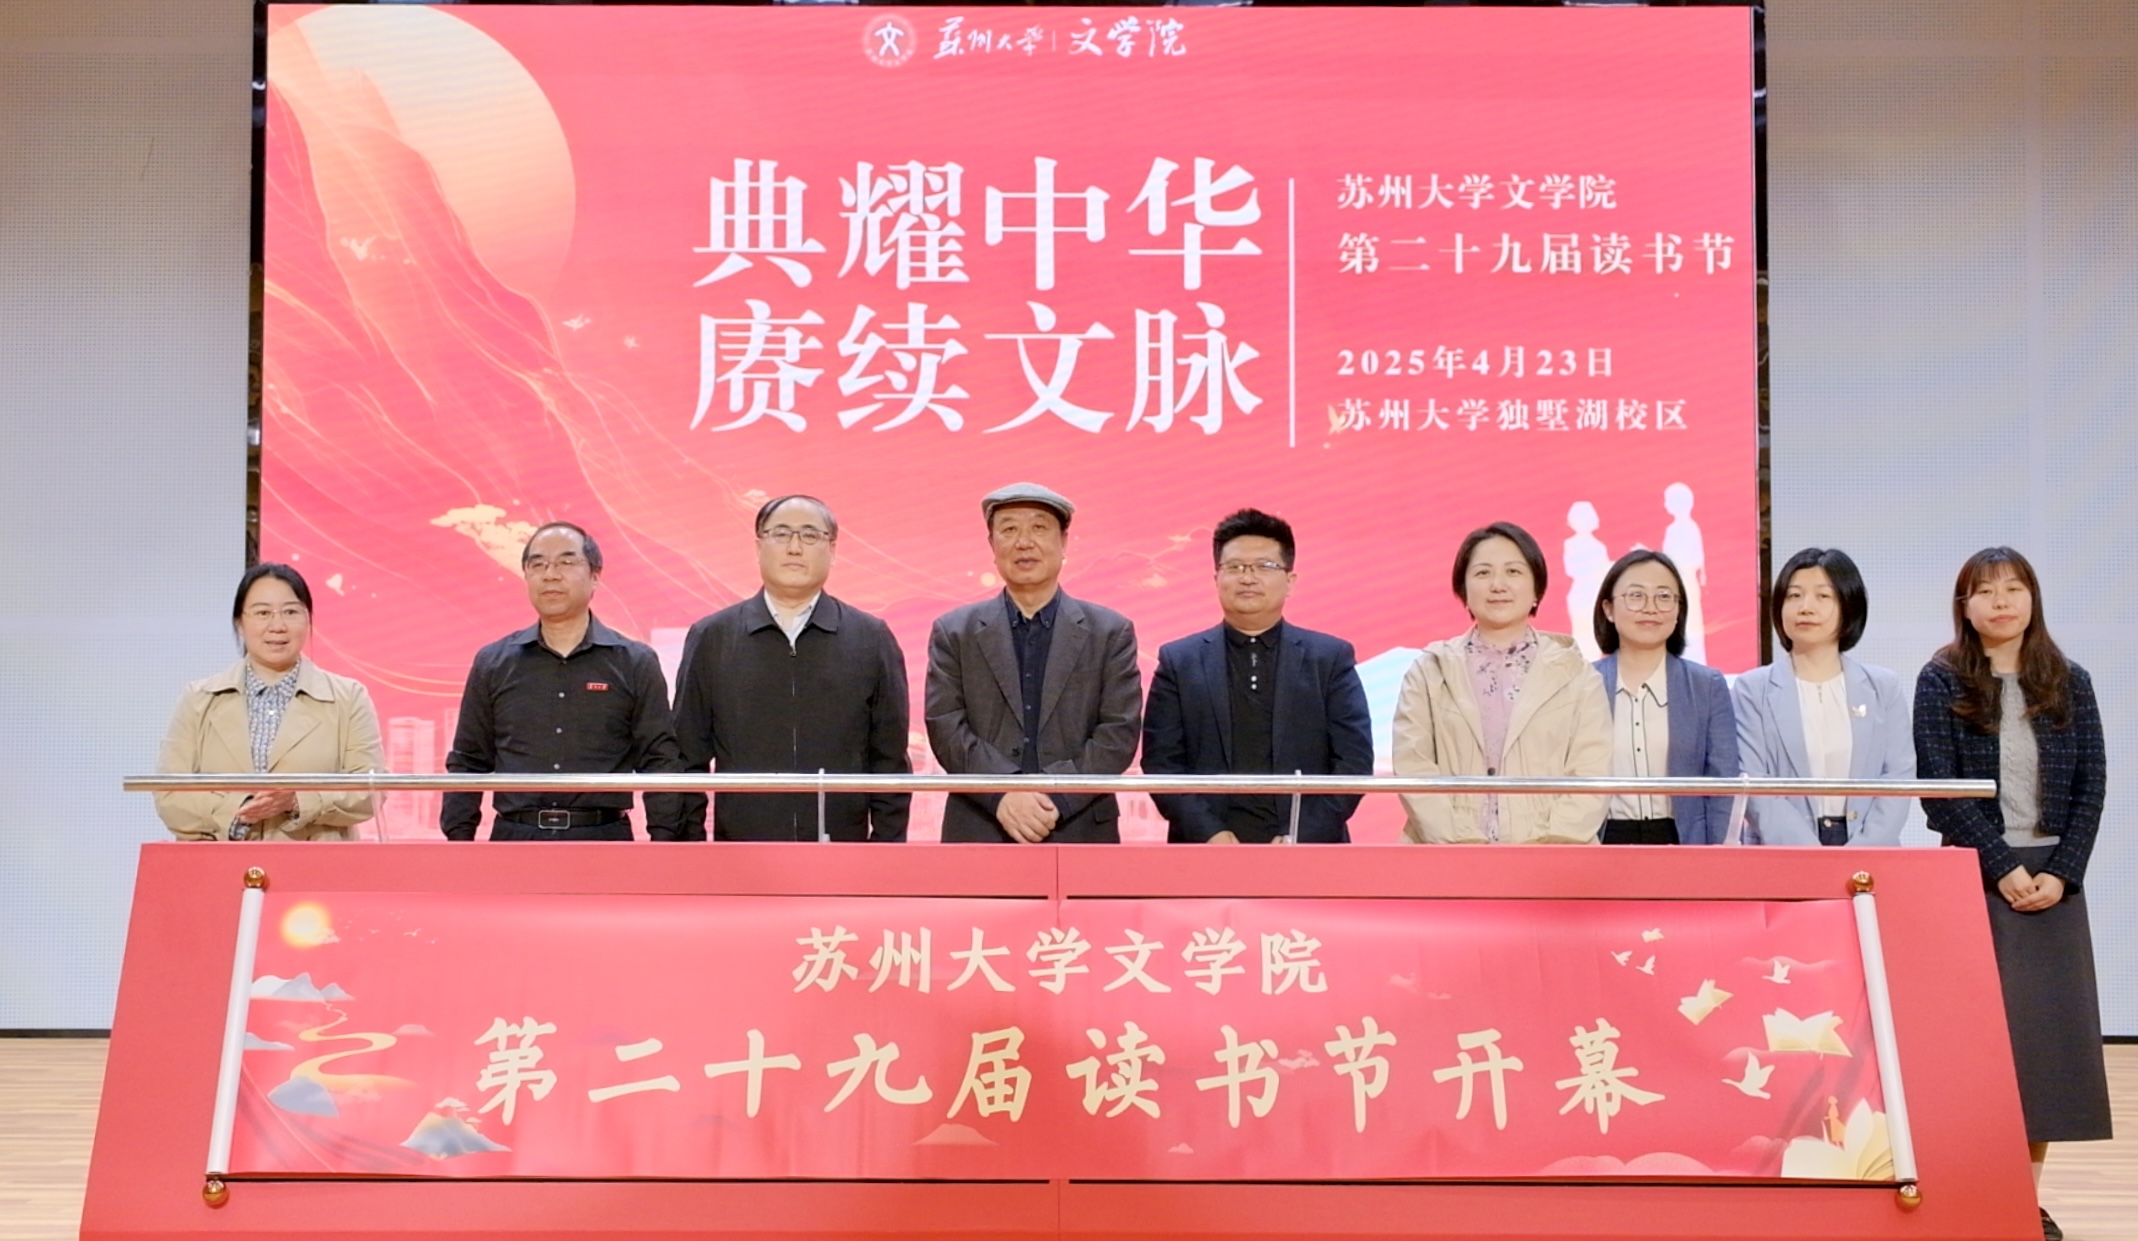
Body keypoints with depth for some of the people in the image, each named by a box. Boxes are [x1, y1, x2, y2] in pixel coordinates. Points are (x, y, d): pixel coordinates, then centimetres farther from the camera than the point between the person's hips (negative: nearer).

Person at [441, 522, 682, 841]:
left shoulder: (635, 664, 3)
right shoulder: (492, 664, 8)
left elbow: (660, 761, 1)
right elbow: (468, 762, 11)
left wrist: (663, 842, -6)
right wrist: (458, 840, 4)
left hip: (604, 841, -1)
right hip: (515, 839, 2)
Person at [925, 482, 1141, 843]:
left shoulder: (1111, 632, 7)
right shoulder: (954, 632, 8)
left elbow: (1120, 731, -1)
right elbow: (945, 726, -1)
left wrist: (1056, 798, -14)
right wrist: (1003, 793, -17)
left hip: (1081, 833, 0)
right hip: (979, 834, 0)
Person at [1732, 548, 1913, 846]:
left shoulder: (1884, 687, 10)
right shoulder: (1754, 689, 4)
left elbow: (1898, 778, 3)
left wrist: (1857, 857, -12)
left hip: (1870, 857, 1)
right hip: (1781, 858, -1)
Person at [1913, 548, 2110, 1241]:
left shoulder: (2069, 683, 8)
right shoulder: (1942, 682, 0)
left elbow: (2092, 785, 4)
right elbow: (1940, 787, -7)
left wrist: (2062, 873, -8)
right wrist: (2004, 869, -13)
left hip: (2054, 877, 3)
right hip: (1973, 875, -3)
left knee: (2052, 1026, 2)